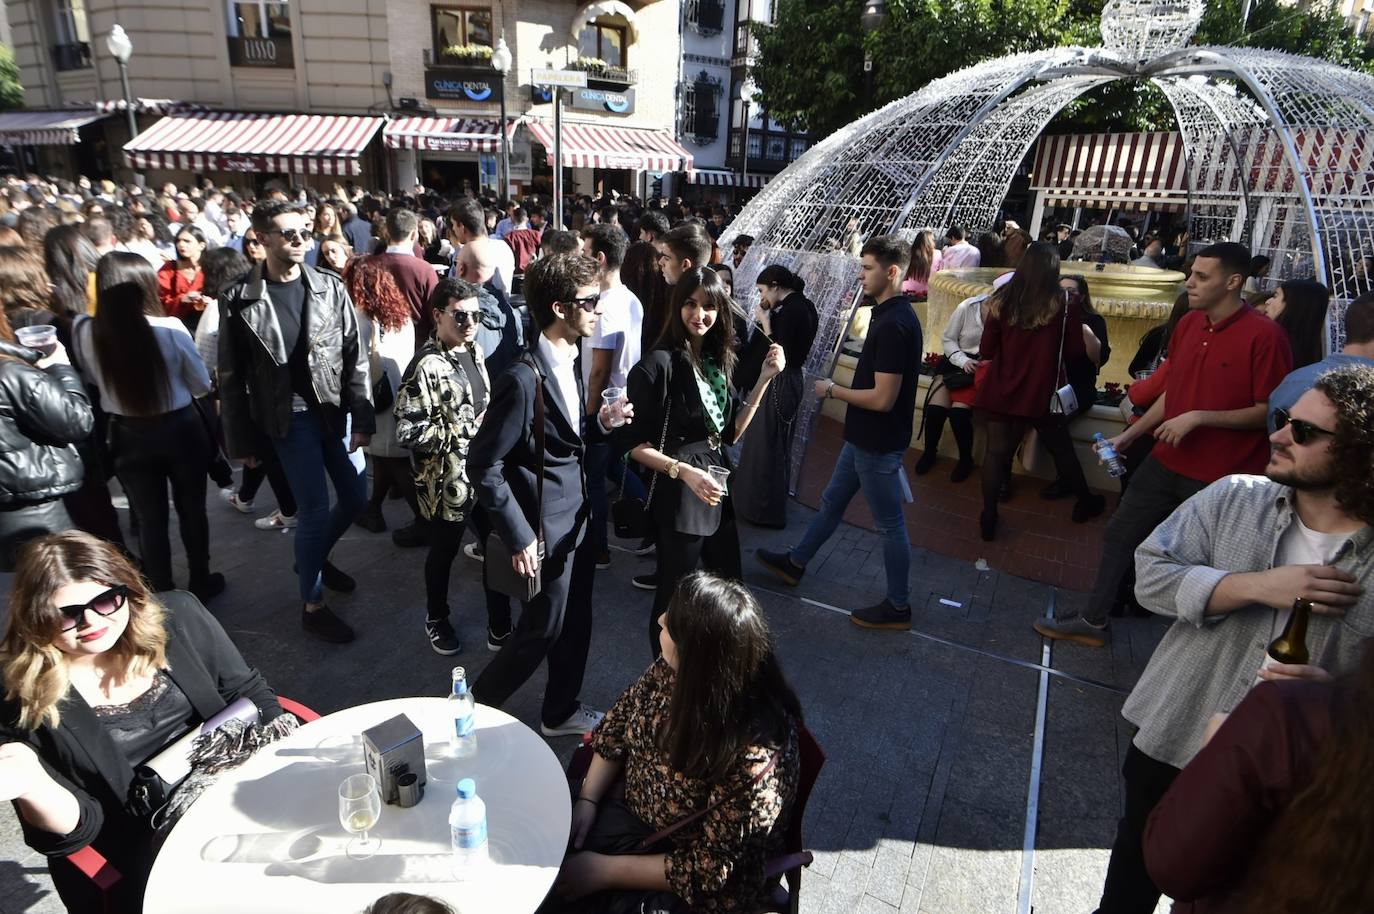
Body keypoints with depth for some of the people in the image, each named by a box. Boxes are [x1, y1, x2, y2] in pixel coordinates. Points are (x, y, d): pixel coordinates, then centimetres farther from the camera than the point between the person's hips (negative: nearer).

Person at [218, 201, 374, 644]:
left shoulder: (330, 288, 0)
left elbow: (355, 357, 0)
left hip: (336, 408, 3)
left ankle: (316, 557, 40)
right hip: (289, 416, -3)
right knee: (315, 507, -5)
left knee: (355, 497, 9)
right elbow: (232, 375, 0)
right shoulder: (240, 298, -5)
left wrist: (363, 418, -5)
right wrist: (241, 439, 0)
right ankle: (312, 605, 15)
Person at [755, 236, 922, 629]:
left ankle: (898, 607, 21)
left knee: (890, 524, 4)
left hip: (877, 443, -10)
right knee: (832, 502, 22)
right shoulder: (891, 314, 6)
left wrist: (833, 390, -14)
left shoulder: (894, 325, -25)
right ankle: (795, 563, 40)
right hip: (864, 436, 10)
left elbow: (883, 398, -27)